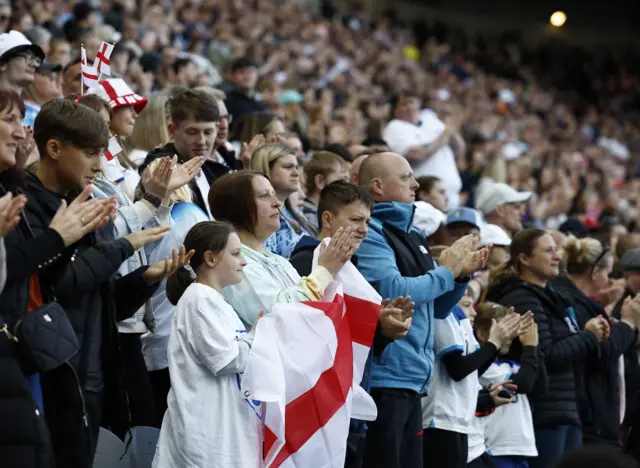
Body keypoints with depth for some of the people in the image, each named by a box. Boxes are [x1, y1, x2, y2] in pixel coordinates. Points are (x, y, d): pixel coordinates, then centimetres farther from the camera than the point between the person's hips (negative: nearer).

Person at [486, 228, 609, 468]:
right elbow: (547, 356, -18)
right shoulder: (522, 300, -11)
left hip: (567, 411, 9)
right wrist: (588, 337, -7)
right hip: (543, 413, -9)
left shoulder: (548, 296, 19)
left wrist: (589, 336, 5)